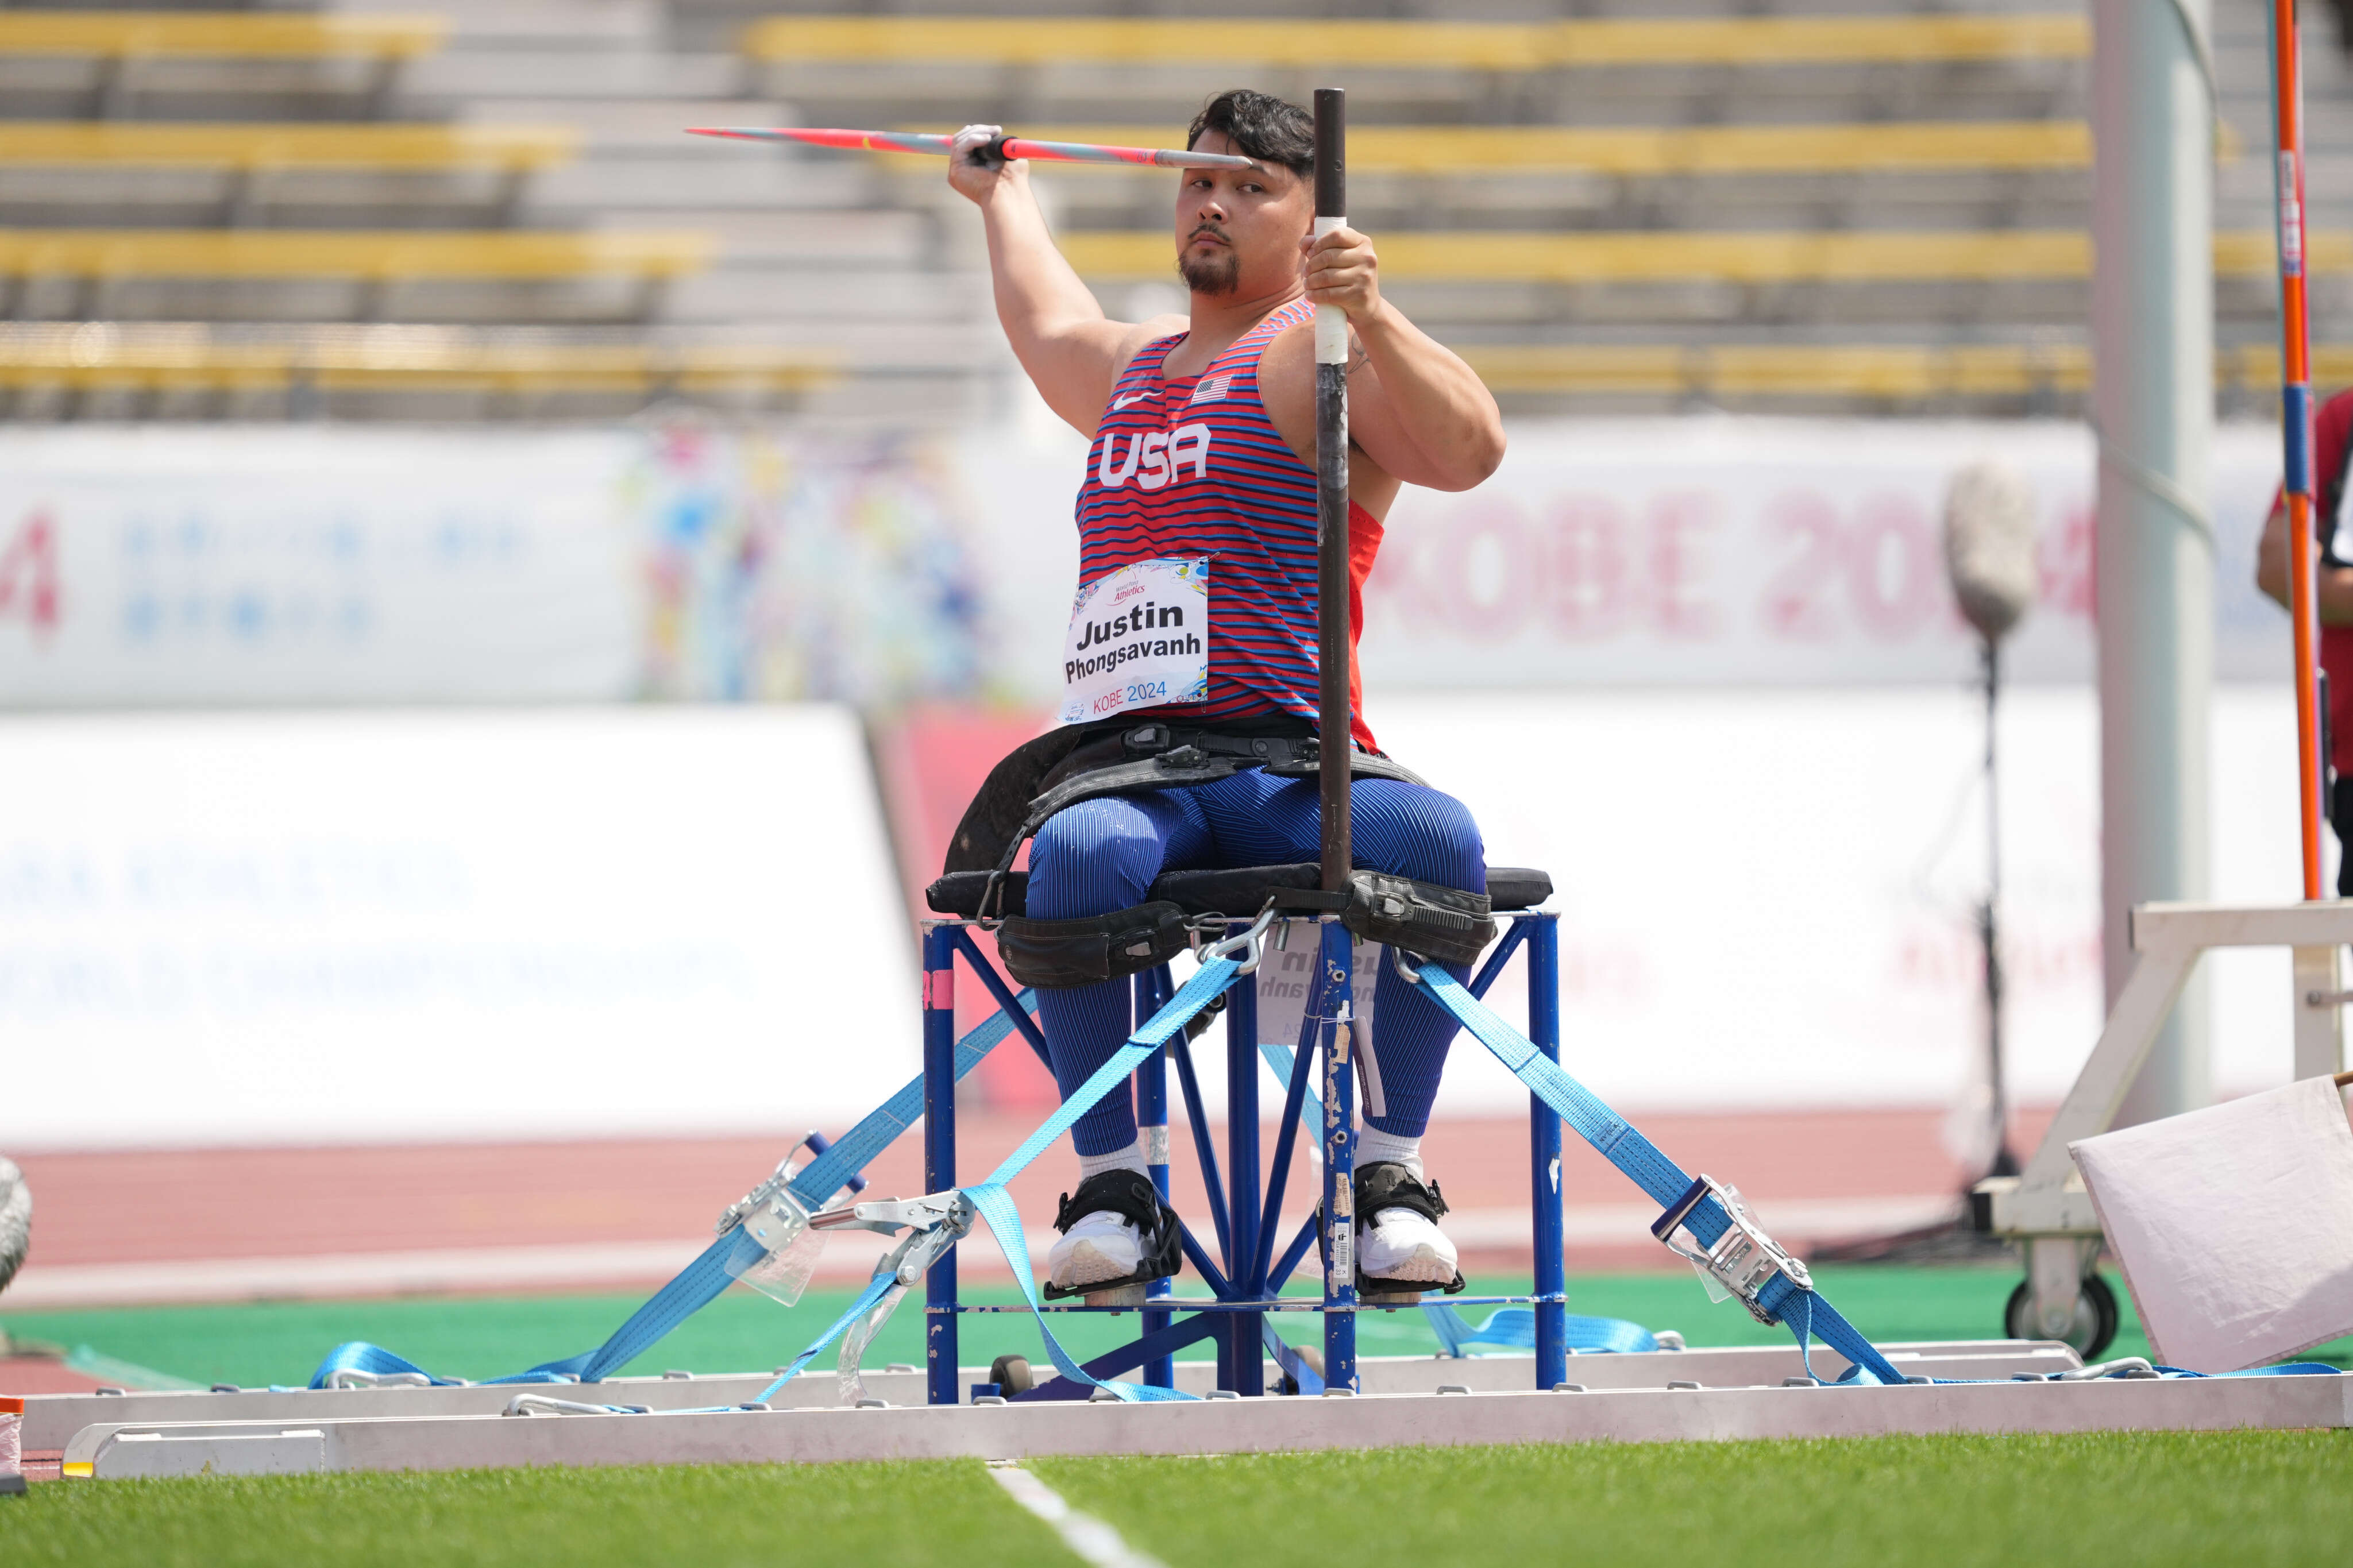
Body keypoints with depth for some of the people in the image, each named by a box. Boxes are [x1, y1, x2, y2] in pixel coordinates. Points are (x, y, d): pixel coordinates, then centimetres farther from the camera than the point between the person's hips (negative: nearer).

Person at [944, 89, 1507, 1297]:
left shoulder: (1316, 354, 8)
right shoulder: (1132, 366, 29)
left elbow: (1469, 450, -13)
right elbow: (1047, 323, 55)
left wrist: (1370, 315, -27)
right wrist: (1002, 196, 73)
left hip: (1284, 765, -4)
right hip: (1120, 762, 4)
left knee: (1438, 842, -37)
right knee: (1080, 854, -35)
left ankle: (1390, 1164, -23)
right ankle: (1112, 1189, -30)